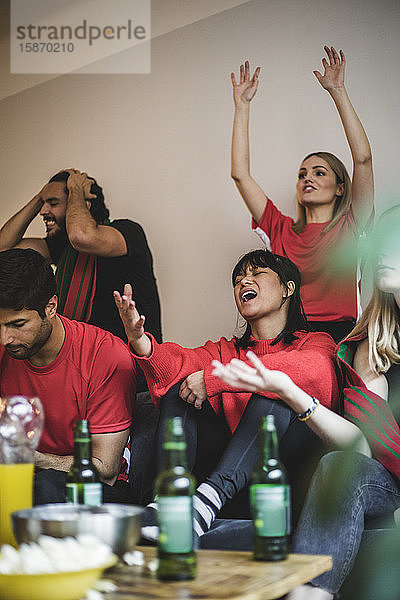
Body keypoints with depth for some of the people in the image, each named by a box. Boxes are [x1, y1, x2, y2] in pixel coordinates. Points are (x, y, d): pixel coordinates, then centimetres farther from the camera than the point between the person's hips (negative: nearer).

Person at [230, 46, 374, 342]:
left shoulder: (348, 228, 10)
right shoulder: (282, 230, 17)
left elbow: (363, 158, 1)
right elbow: (240, 173, 15)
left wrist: (338, 91, 3)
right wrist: (242, 106, 16)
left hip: (339, 336, -2)